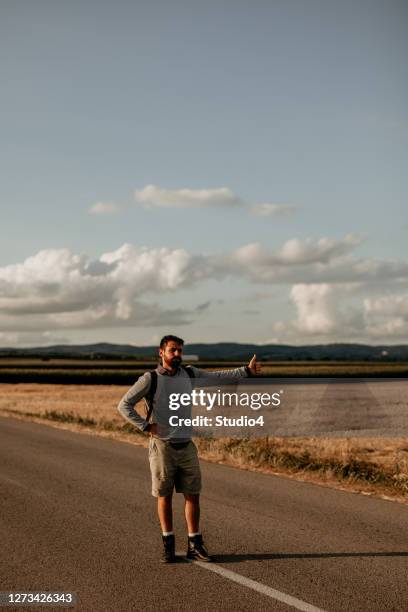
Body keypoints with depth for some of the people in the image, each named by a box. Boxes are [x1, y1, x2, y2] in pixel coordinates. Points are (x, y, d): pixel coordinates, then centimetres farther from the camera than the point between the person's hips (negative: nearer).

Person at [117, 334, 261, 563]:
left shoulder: (189, 374, 6)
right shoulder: (150, 379, -7)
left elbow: (218, 376, 9)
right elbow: (124, 405, -6)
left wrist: (247, 371, 2)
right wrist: (146, 426, -11)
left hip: (187, 446, 4)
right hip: (162, 447, -4)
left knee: (193, 495, 5)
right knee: (164, 497, 5)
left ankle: (195, 544, 13)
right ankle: (168, 544, 17)